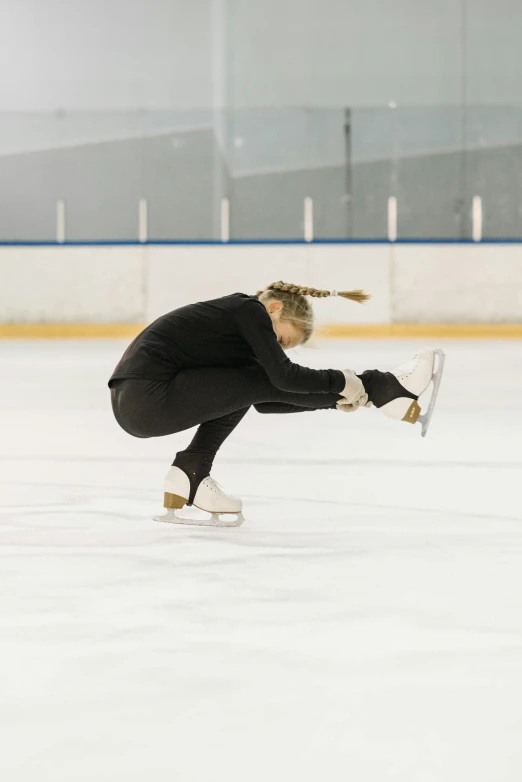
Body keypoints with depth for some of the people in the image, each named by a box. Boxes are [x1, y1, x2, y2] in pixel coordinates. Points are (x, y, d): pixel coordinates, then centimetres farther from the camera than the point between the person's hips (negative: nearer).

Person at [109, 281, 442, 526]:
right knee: (263, 381, -6)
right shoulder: (249, 309, -4)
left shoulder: (237, 315, 22)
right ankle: (383, 389, 3)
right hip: (147, 399, -9)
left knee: (259, 388, 18)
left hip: (134, 401, 9)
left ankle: (192, 473, 9)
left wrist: (335, 400, 15)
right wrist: (341, 383, -2)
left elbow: (264, 400, 24)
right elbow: (283, 375, -15)